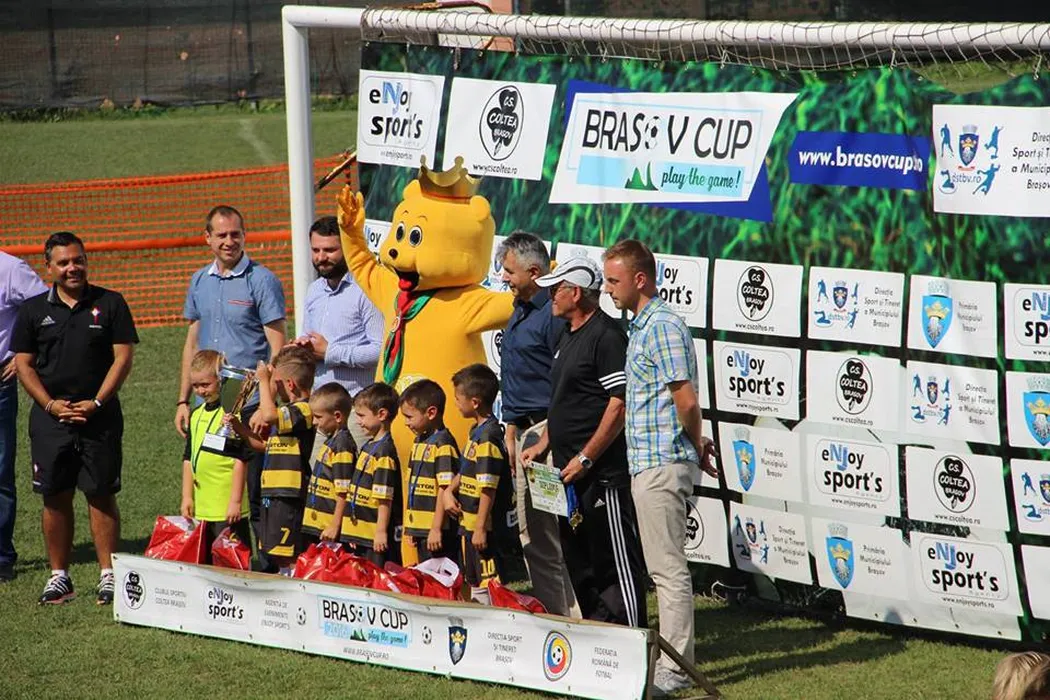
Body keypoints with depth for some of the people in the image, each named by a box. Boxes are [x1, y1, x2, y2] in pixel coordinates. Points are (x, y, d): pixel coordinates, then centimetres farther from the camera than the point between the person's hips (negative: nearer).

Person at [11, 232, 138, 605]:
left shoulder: (109, 304, 3)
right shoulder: (33, 309, 7)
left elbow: (123, 357, -1)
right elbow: (23, 363, 6)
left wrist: (97, 403, -10)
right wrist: (51, 405, -7)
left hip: (99, 418, -2)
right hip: (50, 419, 2)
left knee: (101, 494, -2)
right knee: (55, 498, 4)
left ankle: (108, 575, 2)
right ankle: (59, 576, 12)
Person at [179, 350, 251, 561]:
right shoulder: (196, 415, 12)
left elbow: (240, 461, -13)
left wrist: (235, 501, -15)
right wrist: (187, 496, 12)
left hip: (227, 506, -8)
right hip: (201, 506, 8)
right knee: (204, 561, 13)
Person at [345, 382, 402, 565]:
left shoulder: (384, 451, -16)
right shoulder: (368, 447, 13)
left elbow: (385, 498, -20)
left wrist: (381, 532, -21)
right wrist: (355, 535, 21)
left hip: (378, 537, -10)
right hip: (363, 535, 10)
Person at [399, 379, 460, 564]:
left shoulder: (443, 444, -13)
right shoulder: (419, 442, 15)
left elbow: (445, 489, -17)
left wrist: (436, 528, -20)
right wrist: (411, 528, 19)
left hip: (439, 533, -9)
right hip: (421, 529, 9)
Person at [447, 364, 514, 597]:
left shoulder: (488, 437, -20)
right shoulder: (478, 432, 11)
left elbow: (488, 488, -23)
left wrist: (481, 529, -23)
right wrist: (449, 491, 7)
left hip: (486, 528, -11)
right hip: (470, 525, 11)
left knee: (490, 583, -9)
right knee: (475, 583, 18)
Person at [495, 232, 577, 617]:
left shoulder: (552, 314, -14)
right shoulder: (520, 312, 16)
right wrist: (511, 430, 20)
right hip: (524, 430, 10)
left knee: (547, 531, -10)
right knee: (528, 531, 12)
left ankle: (566, 614, -7)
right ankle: (547, 611, 17)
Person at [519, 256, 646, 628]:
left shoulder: (606, 336, -14)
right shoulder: (569, 336, 17)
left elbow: (620, 403, -20)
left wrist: (585, 458, -21)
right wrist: (544, 444, 17)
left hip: (601, 472, -10)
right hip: (570, 472, 10)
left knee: (616, 560, -7)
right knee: (578, 562, 13)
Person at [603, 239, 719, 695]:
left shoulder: (662, 326, -15)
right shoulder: (644, 325, 17)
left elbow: (687, 400, -20)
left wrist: (696, 445, -5)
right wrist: (697, 447, 17)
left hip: (662, 464, -11)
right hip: (649, 464, 11)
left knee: (668, 568, -7)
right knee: (663, 567, 14)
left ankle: (675, 670, -5)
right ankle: (670, 656, 20)